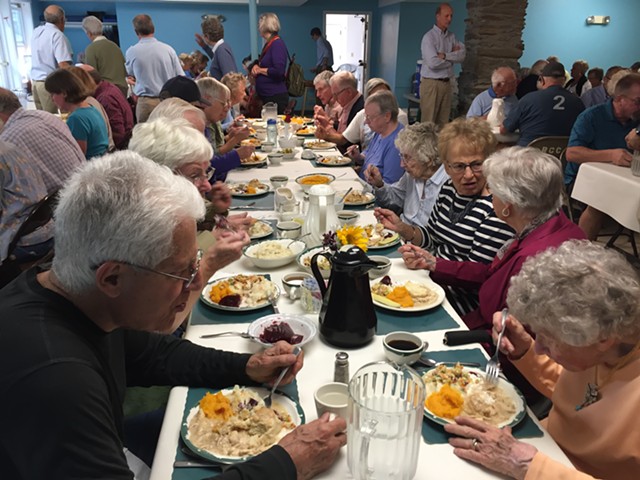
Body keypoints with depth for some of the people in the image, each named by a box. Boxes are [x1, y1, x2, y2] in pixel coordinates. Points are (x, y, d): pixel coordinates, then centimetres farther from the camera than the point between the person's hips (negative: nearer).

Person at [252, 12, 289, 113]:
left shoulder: (277, 44, -13)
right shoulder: (268, 44, 14)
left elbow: (279, 71, -23)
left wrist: (260, 70, -9)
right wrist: (256, 66, 5)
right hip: (265, 96, 9)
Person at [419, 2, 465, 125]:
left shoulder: (452, 36, 12)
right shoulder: (429, 37, -8)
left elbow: (462, 55, 0)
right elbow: (433, 63, -20)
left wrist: (445, 56, -15)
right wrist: (453, 56, -4)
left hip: (446, 83, 6)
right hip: (431, 83, -6)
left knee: (443, 122, 6)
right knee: (428, 121, -6)